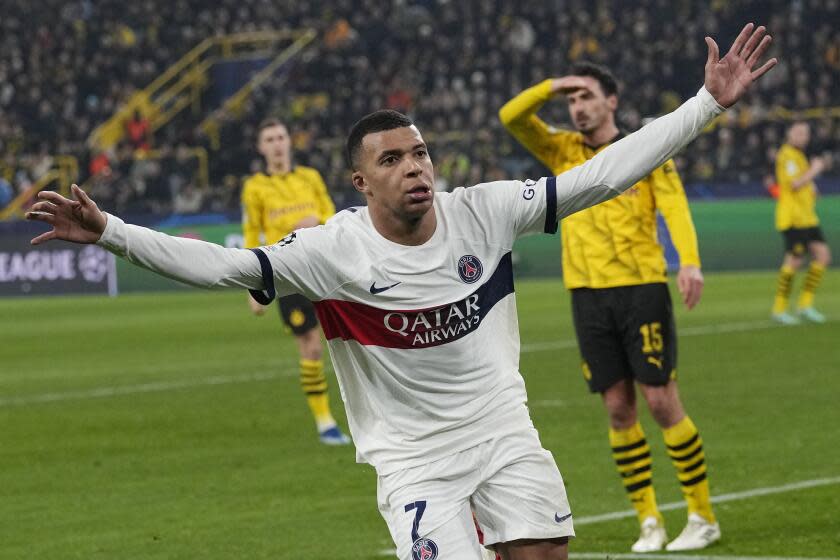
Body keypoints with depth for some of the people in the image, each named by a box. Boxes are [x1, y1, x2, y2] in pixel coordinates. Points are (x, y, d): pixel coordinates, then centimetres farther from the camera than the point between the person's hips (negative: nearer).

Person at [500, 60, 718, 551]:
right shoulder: (562, 151, 12)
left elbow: (675, 207, -11)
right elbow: (511, 117, 4)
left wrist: (690, 262, -26)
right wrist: (555, 86, -5)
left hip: (642, 288, -4)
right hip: (588, 294, 4)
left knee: (662, 401, -5)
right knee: (618, 408, 3)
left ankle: (703, 517, 4)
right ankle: (649, 521, 11)